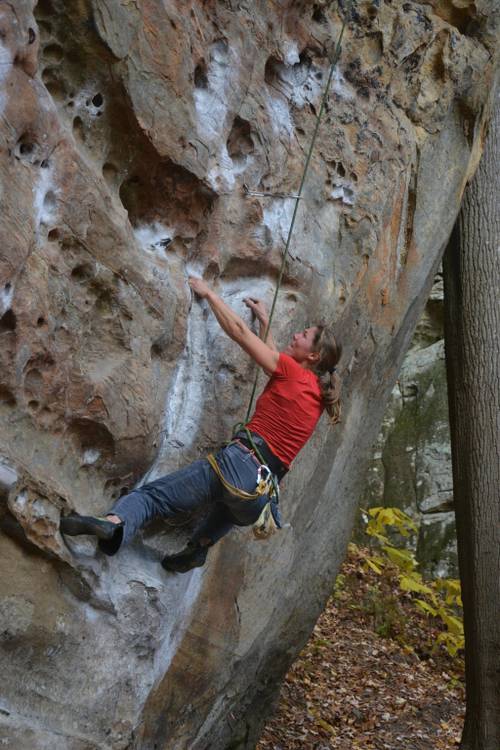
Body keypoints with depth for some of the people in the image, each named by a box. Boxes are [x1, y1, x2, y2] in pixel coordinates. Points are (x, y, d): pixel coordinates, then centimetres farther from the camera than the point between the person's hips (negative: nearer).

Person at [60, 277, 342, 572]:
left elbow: (238, 330, 5)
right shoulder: (318, 392, 20)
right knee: (233, 503, 42)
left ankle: (114, 523, -38)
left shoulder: (293, 371, 0)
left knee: (153, 494, -12)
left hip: (240, 463, -7)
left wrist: (208, 292, 16)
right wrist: (265, 321, 47)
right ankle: (199, 547, 27)